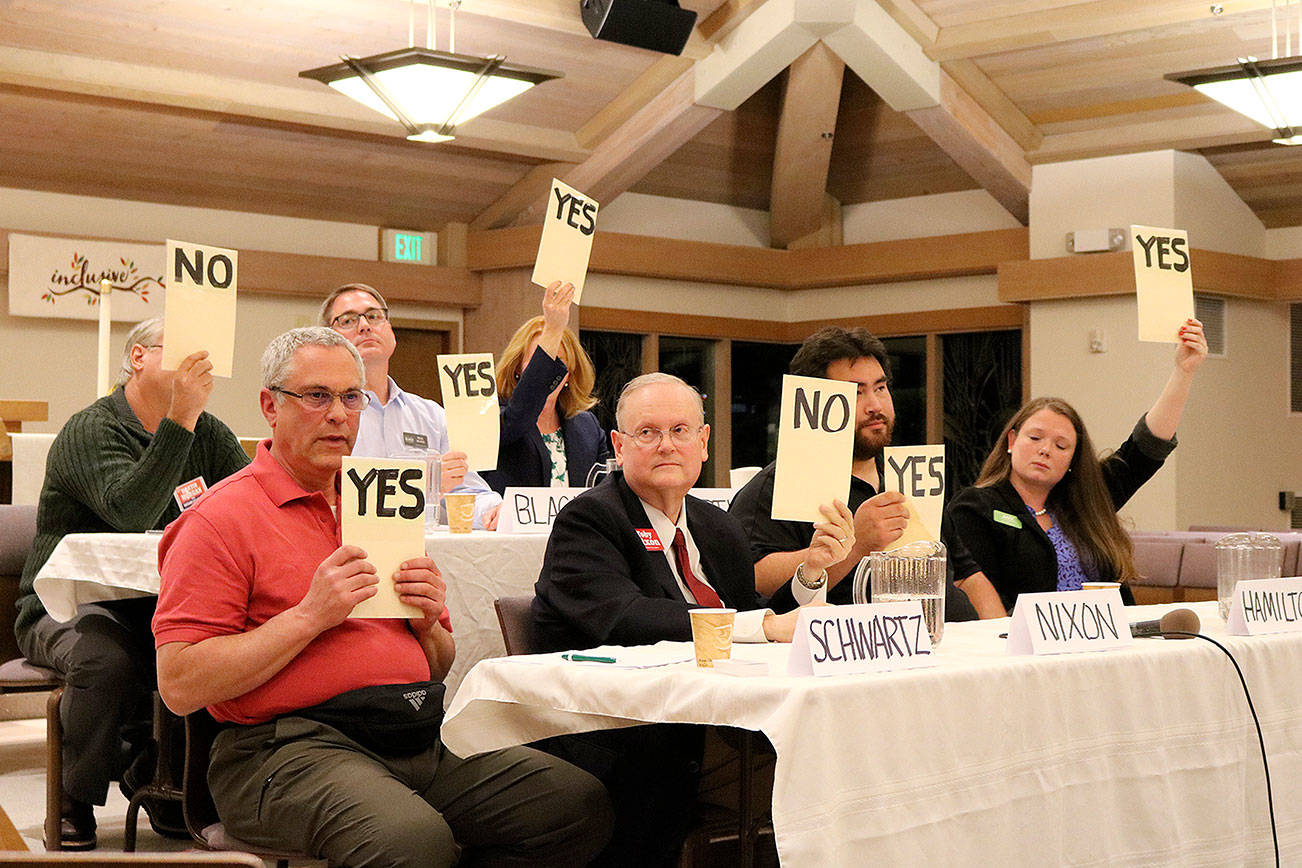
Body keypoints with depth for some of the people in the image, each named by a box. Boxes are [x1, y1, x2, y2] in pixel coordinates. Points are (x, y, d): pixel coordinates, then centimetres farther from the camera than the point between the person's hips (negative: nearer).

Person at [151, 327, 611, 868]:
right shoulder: (222, 518, 0)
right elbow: (180, 686, -11)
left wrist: (426, 621, 4)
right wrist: (312, 615, -14)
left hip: (421, 739, 7)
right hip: (293, 745, -7)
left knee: (582, 803, -12)